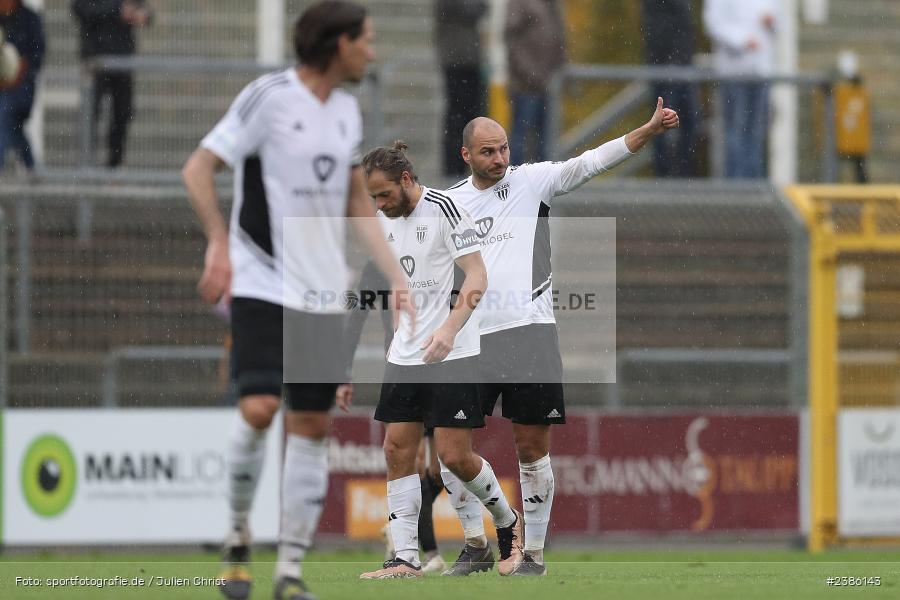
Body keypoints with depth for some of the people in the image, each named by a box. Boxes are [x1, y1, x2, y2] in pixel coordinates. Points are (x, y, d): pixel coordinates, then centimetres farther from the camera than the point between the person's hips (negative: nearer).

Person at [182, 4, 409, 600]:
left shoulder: (347, 110, 11)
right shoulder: (270, 96, -9)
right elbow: (199, 169, -8)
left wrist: (397, 276, 14)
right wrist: (220, 243, -19)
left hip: (322, 293, 6)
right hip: (261, 283, -6)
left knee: (313, 424, 3)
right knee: (259, 408, -19)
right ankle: (238, 536, 3)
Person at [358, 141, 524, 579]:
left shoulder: (443, 209, -11)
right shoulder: (388, 219, 11)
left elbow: (477, 276, -15)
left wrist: (449, 329, -27)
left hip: (452, 353, -7)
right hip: (406, 353, 7)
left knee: (455, 456, -8)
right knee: (398, 449, -1)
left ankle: (508, 522, 18)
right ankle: (405, 559, 1)